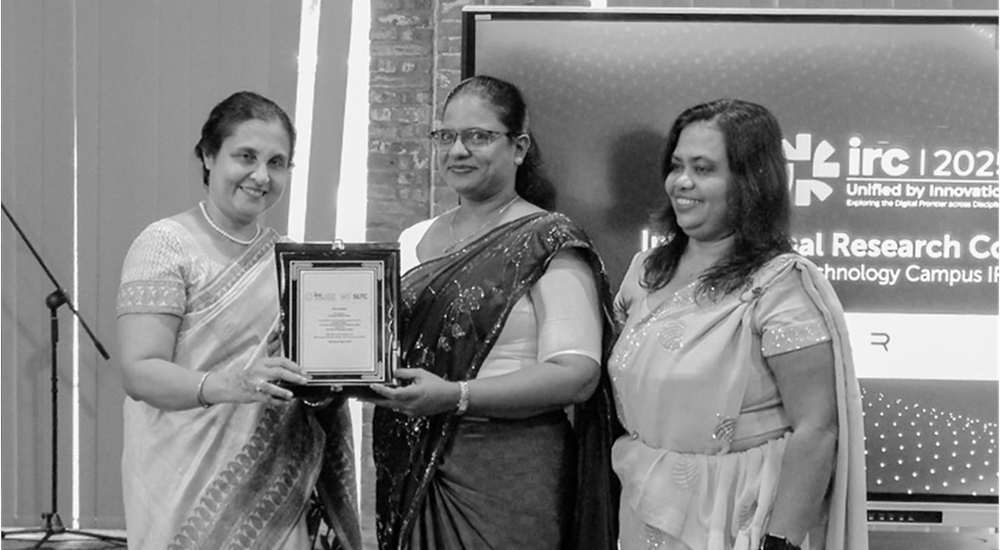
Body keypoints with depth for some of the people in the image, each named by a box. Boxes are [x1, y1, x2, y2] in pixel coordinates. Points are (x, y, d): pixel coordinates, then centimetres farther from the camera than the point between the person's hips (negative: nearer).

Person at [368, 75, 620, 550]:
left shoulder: (548, 244, -7)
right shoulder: (412, 242, 12)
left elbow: (577, 375, -16)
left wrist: (454, 396, -24)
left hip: (506, 480, -5)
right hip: (409, 473, 5)